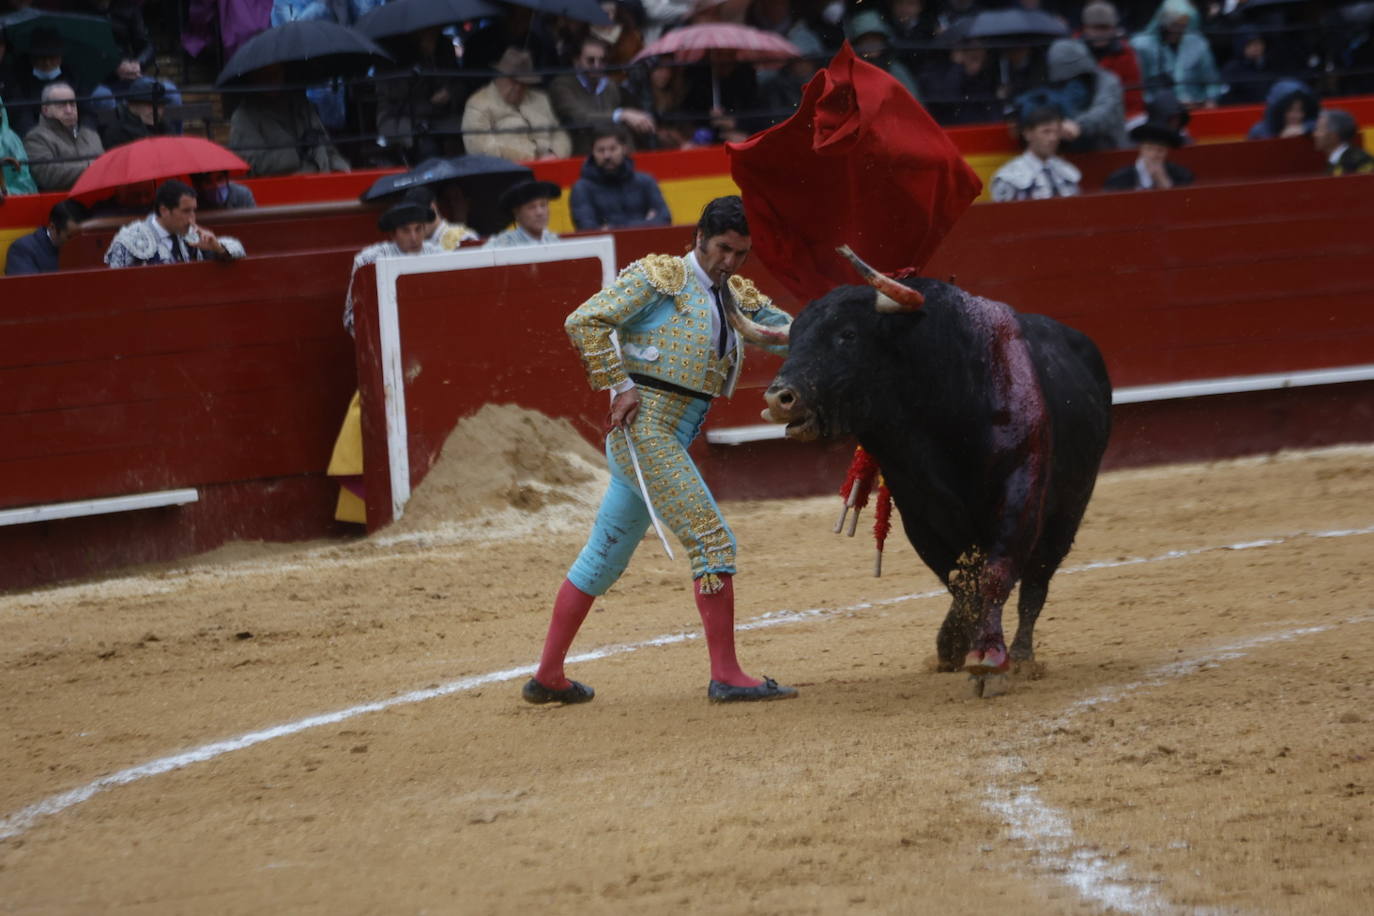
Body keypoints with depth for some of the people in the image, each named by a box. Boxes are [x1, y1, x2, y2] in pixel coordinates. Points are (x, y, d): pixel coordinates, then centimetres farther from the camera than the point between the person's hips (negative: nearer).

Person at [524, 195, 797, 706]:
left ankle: (547, 677, 21)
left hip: (671, 440, 9)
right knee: (713, 540, -13)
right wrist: (621, 385, -15)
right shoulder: (659, 277, -6)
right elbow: (585, 320, -10)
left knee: (603, 557, 14)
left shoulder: (737, 298, 17)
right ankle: (726, 677, -13)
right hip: (644, 428, -9)